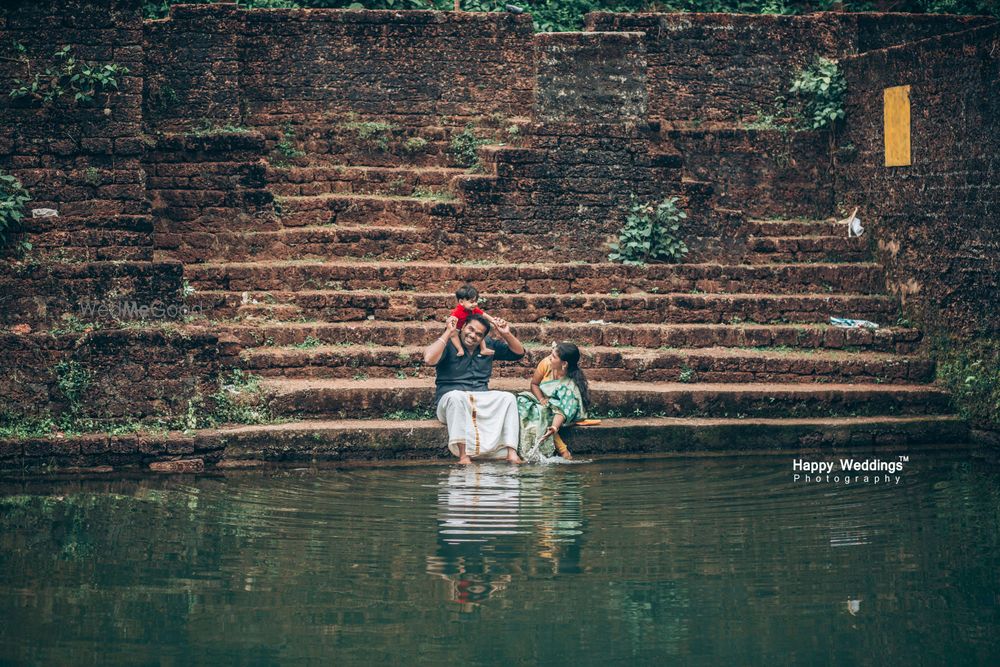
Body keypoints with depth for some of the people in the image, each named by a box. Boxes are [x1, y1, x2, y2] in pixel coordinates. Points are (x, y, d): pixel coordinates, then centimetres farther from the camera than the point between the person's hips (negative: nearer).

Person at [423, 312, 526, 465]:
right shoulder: (449, 345, 0)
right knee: (456, 396, -39)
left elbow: (519, 353, 20)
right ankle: (463, 455, -47)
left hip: (481, 399, 5)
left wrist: (506, 334, 2)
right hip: (450, 399, -5)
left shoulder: (489, 345, 16)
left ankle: (511, 453, -32)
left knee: (508, 398, -20)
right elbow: (429, 359, -21)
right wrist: (448, 332, -14)